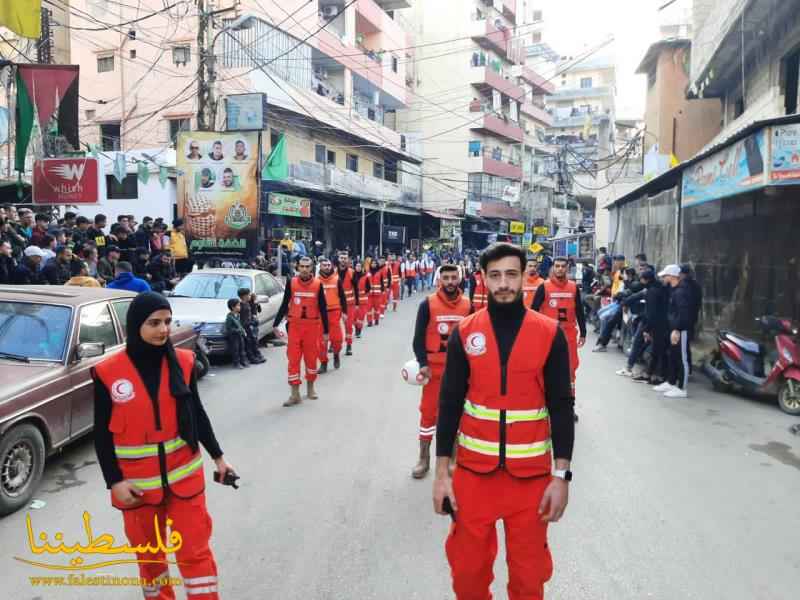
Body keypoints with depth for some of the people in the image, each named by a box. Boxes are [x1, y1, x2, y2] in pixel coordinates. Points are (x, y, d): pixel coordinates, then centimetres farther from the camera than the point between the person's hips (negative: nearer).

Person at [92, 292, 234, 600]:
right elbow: (102, 434, -5)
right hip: (136, 483, 0)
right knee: (148, 552, 19)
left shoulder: (183, 361, -5)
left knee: (195, 550, 6)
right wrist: (114, 482, -10)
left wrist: (218, 457, 5)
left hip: (184, 475, 1)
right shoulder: (108, 372, -12)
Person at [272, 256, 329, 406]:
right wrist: (276, 325, 2)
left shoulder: (317, 284, -3)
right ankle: (295, 394, 4)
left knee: (311, 358, 10)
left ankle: (310, 387, 31)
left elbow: (323, 308, 1)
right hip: (294, 325, 0)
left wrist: (325, 331, 1)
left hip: (312, 326, 0)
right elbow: (284, 305, 5)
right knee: (293, 359, -1)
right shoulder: (291, 283, -2)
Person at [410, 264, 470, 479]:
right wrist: (423, 364, -16)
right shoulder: (428, 304, -7)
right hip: (434, 368, -2)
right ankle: (424, 459, 16)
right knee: (428, 412, 4)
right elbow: (418, 337, -7)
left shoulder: (468, 305, 2)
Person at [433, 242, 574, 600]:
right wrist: (442, 471, -1)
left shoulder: (550, 334, -4)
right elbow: (449, 403, 0)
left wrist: (561, 475, -5)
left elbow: (561, 406, -2)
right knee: (467, 567, 14)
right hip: (473, 469, 1)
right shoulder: (464, 332, -2)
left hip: (531, 472, -1)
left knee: (529, 570, 13)